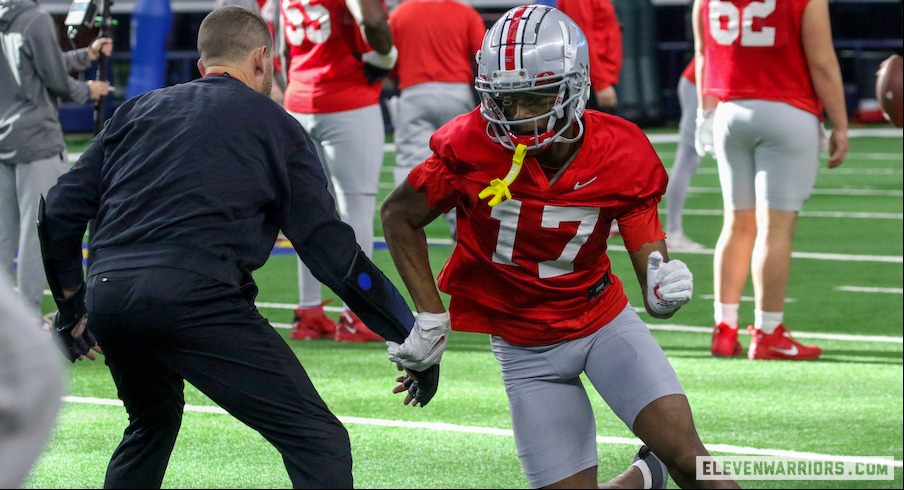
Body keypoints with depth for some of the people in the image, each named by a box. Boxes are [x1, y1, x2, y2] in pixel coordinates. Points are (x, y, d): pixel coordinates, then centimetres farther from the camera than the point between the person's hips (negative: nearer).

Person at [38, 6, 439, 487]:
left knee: (152, 422, 33)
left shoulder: (137, 110, 24)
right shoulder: (274, 126, 12)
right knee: (318, 441, -6)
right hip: (193, 298, -6)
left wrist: (72, 308, 32)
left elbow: (59, 213, 19)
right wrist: (413, 338, 12)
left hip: (106, 298, 6)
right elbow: (332, 251, 7)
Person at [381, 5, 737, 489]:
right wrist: (431, 319, -8)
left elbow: (651, 262, -14)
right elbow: (398, 216, -4)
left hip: (603, 318, 0)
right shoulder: (472, 149, -21)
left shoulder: (623, 157, -18)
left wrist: (664, 290, -39)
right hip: (525, 347, 0)